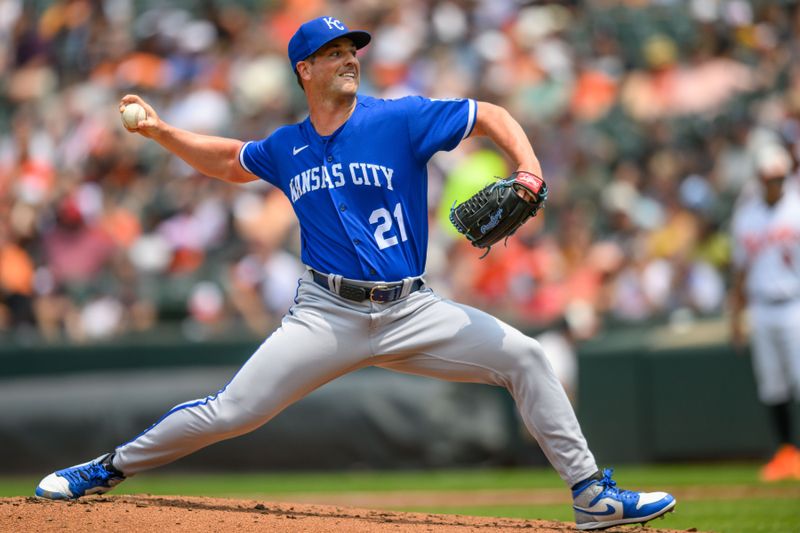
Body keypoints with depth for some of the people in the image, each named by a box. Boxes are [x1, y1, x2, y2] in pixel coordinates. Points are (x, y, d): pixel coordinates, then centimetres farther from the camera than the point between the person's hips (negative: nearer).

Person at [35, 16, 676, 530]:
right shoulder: (286, 148, 7)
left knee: (523, 357, -15)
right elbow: (230, 161, 28)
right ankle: (109, 469, 11)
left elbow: (493, 116, -2)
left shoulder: (400, 119, -3)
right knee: (229, 413, -9)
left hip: (409, 313, 0)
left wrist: (529, 169, -19)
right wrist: (160, 131, 16)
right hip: (327, 316, 1)